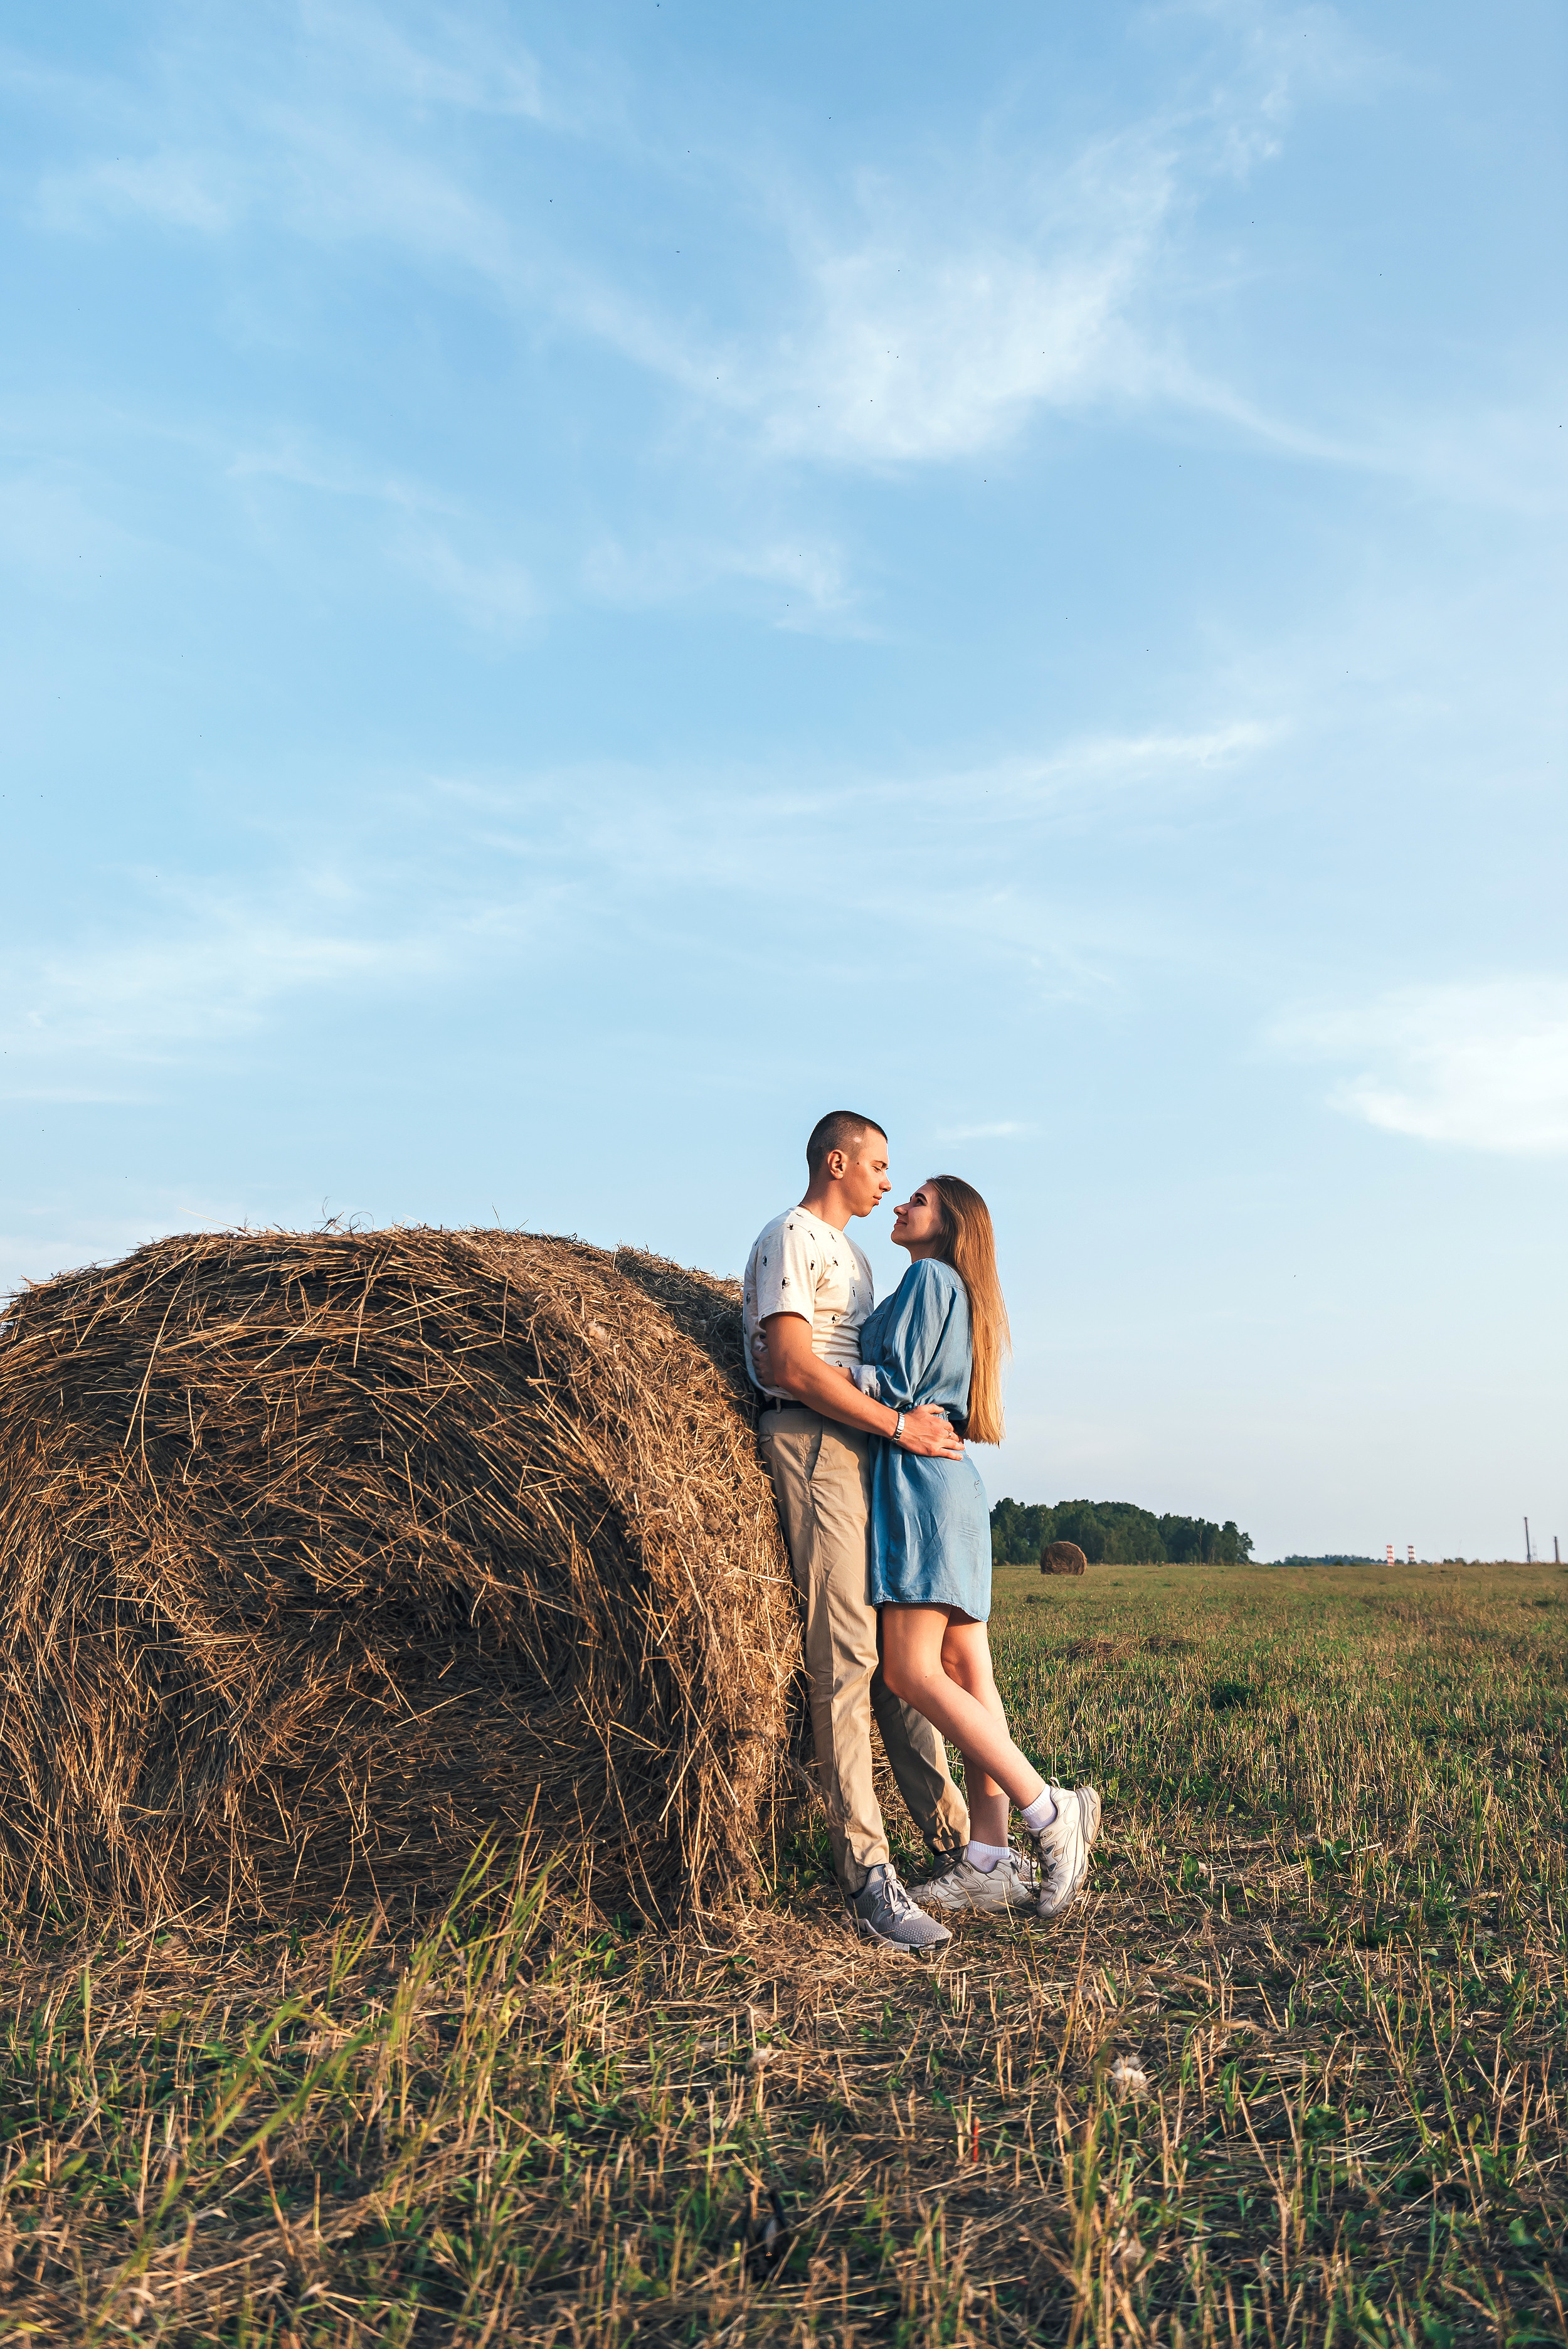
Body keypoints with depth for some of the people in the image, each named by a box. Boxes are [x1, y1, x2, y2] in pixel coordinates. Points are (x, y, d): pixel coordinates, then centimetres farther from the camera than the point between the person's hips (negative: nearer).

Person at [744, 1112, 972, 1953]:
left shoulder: (851, 1256, 25)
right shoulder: (791, 1237, -5)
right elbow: (791, 1365, -16)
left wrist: (919, 1420, 9)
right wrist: (897, 1424, -14)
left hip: (865, 1447, 9)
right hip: (811, 1442, -9)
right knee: (845, 1653, -11)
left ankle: (951, 1838, 16)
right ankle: (866, 1875, -9)